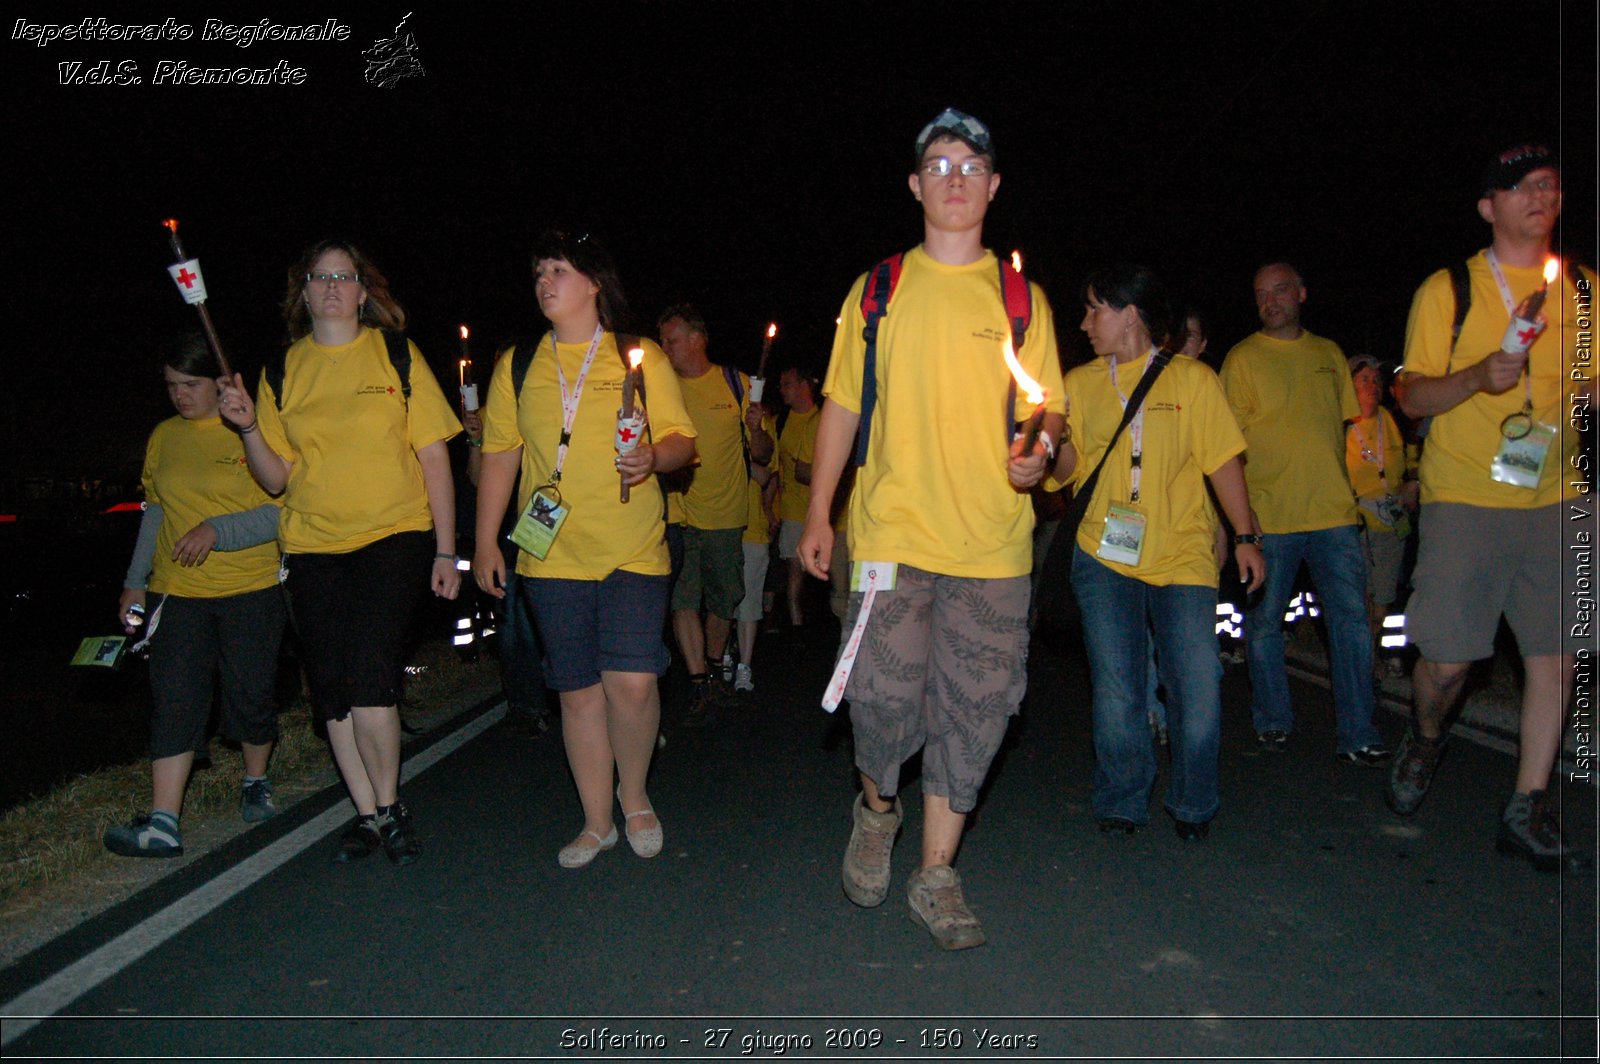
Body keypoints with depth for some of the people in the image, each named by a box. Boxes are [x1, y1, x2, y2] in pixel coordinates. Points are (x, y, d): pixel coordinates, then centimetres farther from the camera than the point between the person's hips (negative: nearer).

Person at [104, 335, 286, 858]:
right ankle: (162, 823, -3)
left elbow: (282, 512, -11)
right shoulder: (164, 436, 11)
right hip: (177, 592, 4)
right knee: (174, 701, -3)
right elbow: (155, 511, 19)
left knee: (251, 694, 6)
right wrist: (135, 581, 17)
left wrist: (217, 531, -21)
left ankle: (256, 784, 30)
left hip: (251, 588, -4)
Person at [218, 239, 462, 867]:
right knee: (332, 693, 6)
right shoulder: (281, 373, 10)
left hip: (394, 538, -3)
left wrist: (446, 551, -3)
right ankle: (367, 815, 22)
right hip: (312, 547, 4)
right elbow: (276, 479, 9)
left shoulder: (398, 356, 3)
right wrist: (248, 427, -10)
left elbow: (434, 457, 2)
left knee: (371, 682, -15)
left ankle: (389, 806, 7)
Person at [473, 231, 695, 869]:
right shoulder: (517, 367, 13)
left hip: (633, 551, -2)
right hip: (551, 555, 3)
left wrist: (654, 456, -18)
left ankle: (634, 793, 16)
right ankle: (598, 822, 21)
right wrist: (485, 543, 9)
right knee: (578, 690, 6)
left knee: (632, 682, -12)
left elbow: (682, 441, 5)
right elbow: (499, 457, 14)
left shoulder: (641, 359, 6)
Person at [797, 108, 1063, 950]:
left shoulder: (1020, 298, 11)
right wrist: (818, 513, 5)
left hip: (992, 541, 1)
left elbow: (1047, 406, 12)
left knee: (974, 706, 3)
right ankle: (876, 806, 28)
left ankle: (936, 875, 18)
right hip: (893, 530, -1)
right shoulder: (878, 291, 11)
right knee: (884, 693, -6)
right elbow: (841, 404, 11)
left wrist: (1037, 448, -12)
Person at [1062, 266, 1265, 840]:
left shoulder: (1192, 379, 4)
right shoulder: (1080, 383, 11)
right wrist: (1051, 436, -11)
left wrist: (1246, 538, 0)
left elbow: (1222, 462, 4)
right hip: (1105, 558, 2)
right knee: (1116, 691, 0)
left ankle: (1192, 806, 18)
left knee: (1198, 691, -5)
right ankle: (1121, 803, 19)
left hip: (1182, 559, -1)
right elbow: (1069, 469, 10)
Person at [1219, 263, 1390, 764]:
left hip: (1334, 513, 3)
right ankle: (1273, 722, 20)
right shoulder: (1243, 358, 2)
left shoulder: (1329, 354, 14)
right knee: (1264, 622, 4)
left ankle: (1358, 734, 6)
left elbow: (1343, 423, 21)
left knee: (1352, 619, 0)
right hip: (1269, 515, -3)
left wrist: (1344, 486, 11)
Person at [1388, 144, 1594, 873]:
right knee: (1447, 657, -7)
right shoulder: (1448, 290, 3)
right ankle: (1424, 740, 26)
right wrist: (1479, 376, -18)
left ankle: (1527, 813, 12)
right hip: (1463, 497, -3)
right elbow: (1411, 396, 0)